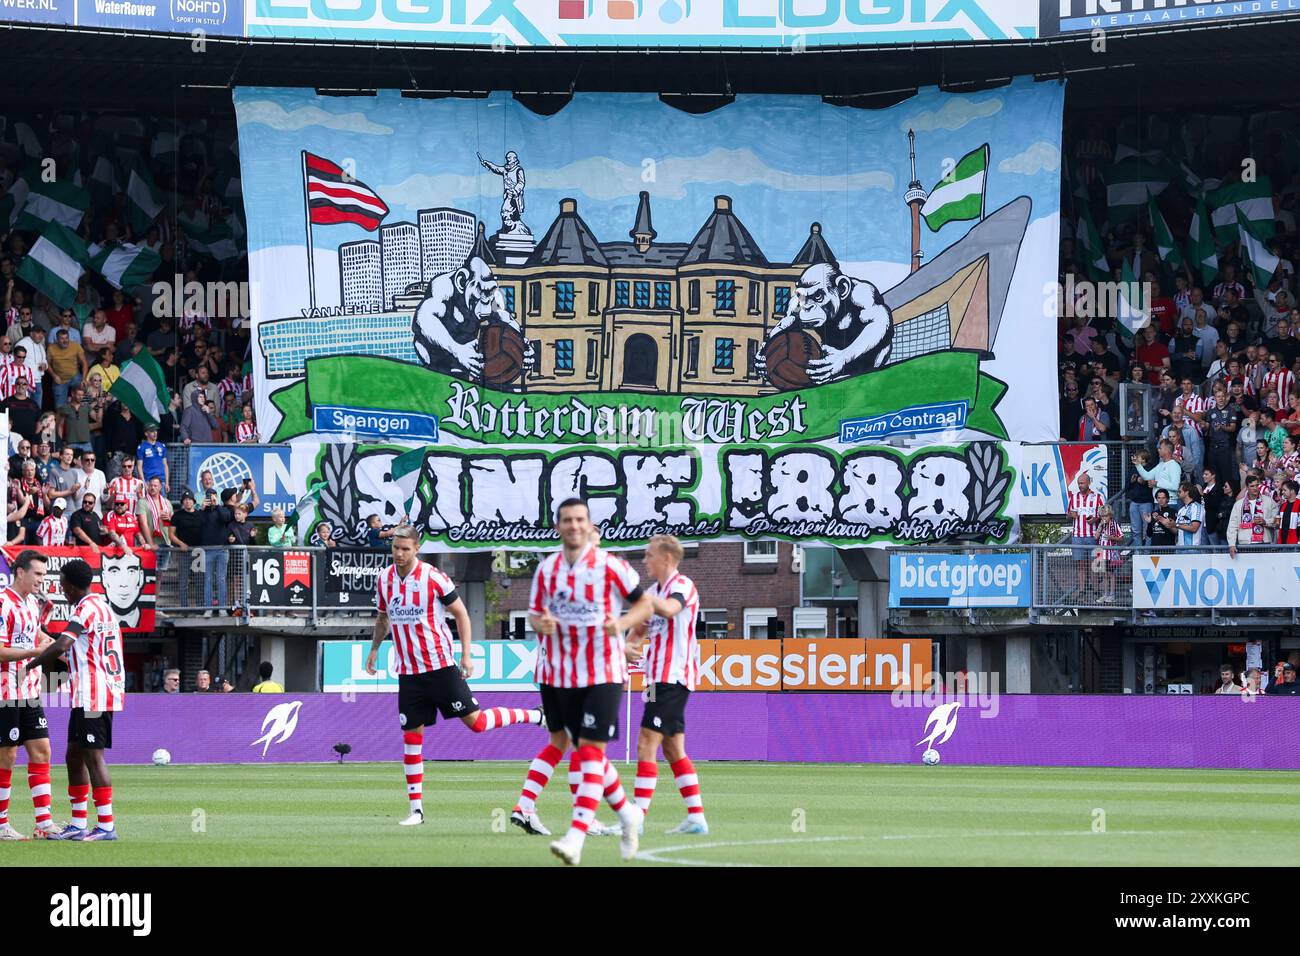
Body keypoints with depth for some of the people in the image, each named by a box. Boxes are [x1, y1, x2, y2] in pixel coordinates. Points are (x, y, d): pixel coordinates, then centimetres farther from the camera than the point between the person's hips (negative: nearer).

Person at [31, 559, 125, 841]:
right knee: (75, 755, 13)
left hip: (93, 694, -10)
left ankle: (106, 825, -9)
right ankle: (78, 825, 17)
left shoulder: (87, 608, -15)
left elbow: (61, 646, -26)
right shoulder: (102, 605, 17)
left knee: (93, 755, -8)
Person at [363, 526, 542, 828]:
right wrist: (374, 648, 16)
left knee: (474, 721, -7)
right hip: (408, 670, 4)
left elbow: (461, 614, -3)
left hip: (441, 665, -4)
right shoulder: (384, 580, 4)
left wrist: (466, 654, -8)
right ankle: (416, 808, 6)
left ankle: (534, 717, 16)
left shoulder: (434, 577, -11)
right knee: (411, 735, 1)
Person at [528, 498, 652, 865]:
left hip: (602, 673, -5)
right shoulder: (546, 569, 5)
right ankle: (627, 814, 31)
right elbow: (534, 613, 14)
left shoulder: (610, 566, -6)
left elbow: (644, 605, 2)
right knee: (584, 751, 11)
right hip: (557, 675, 5)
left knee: (591, 751, -13)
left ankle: (576, 836, -21)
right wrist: (540, 623, -10)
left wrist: (621, 623, -18)